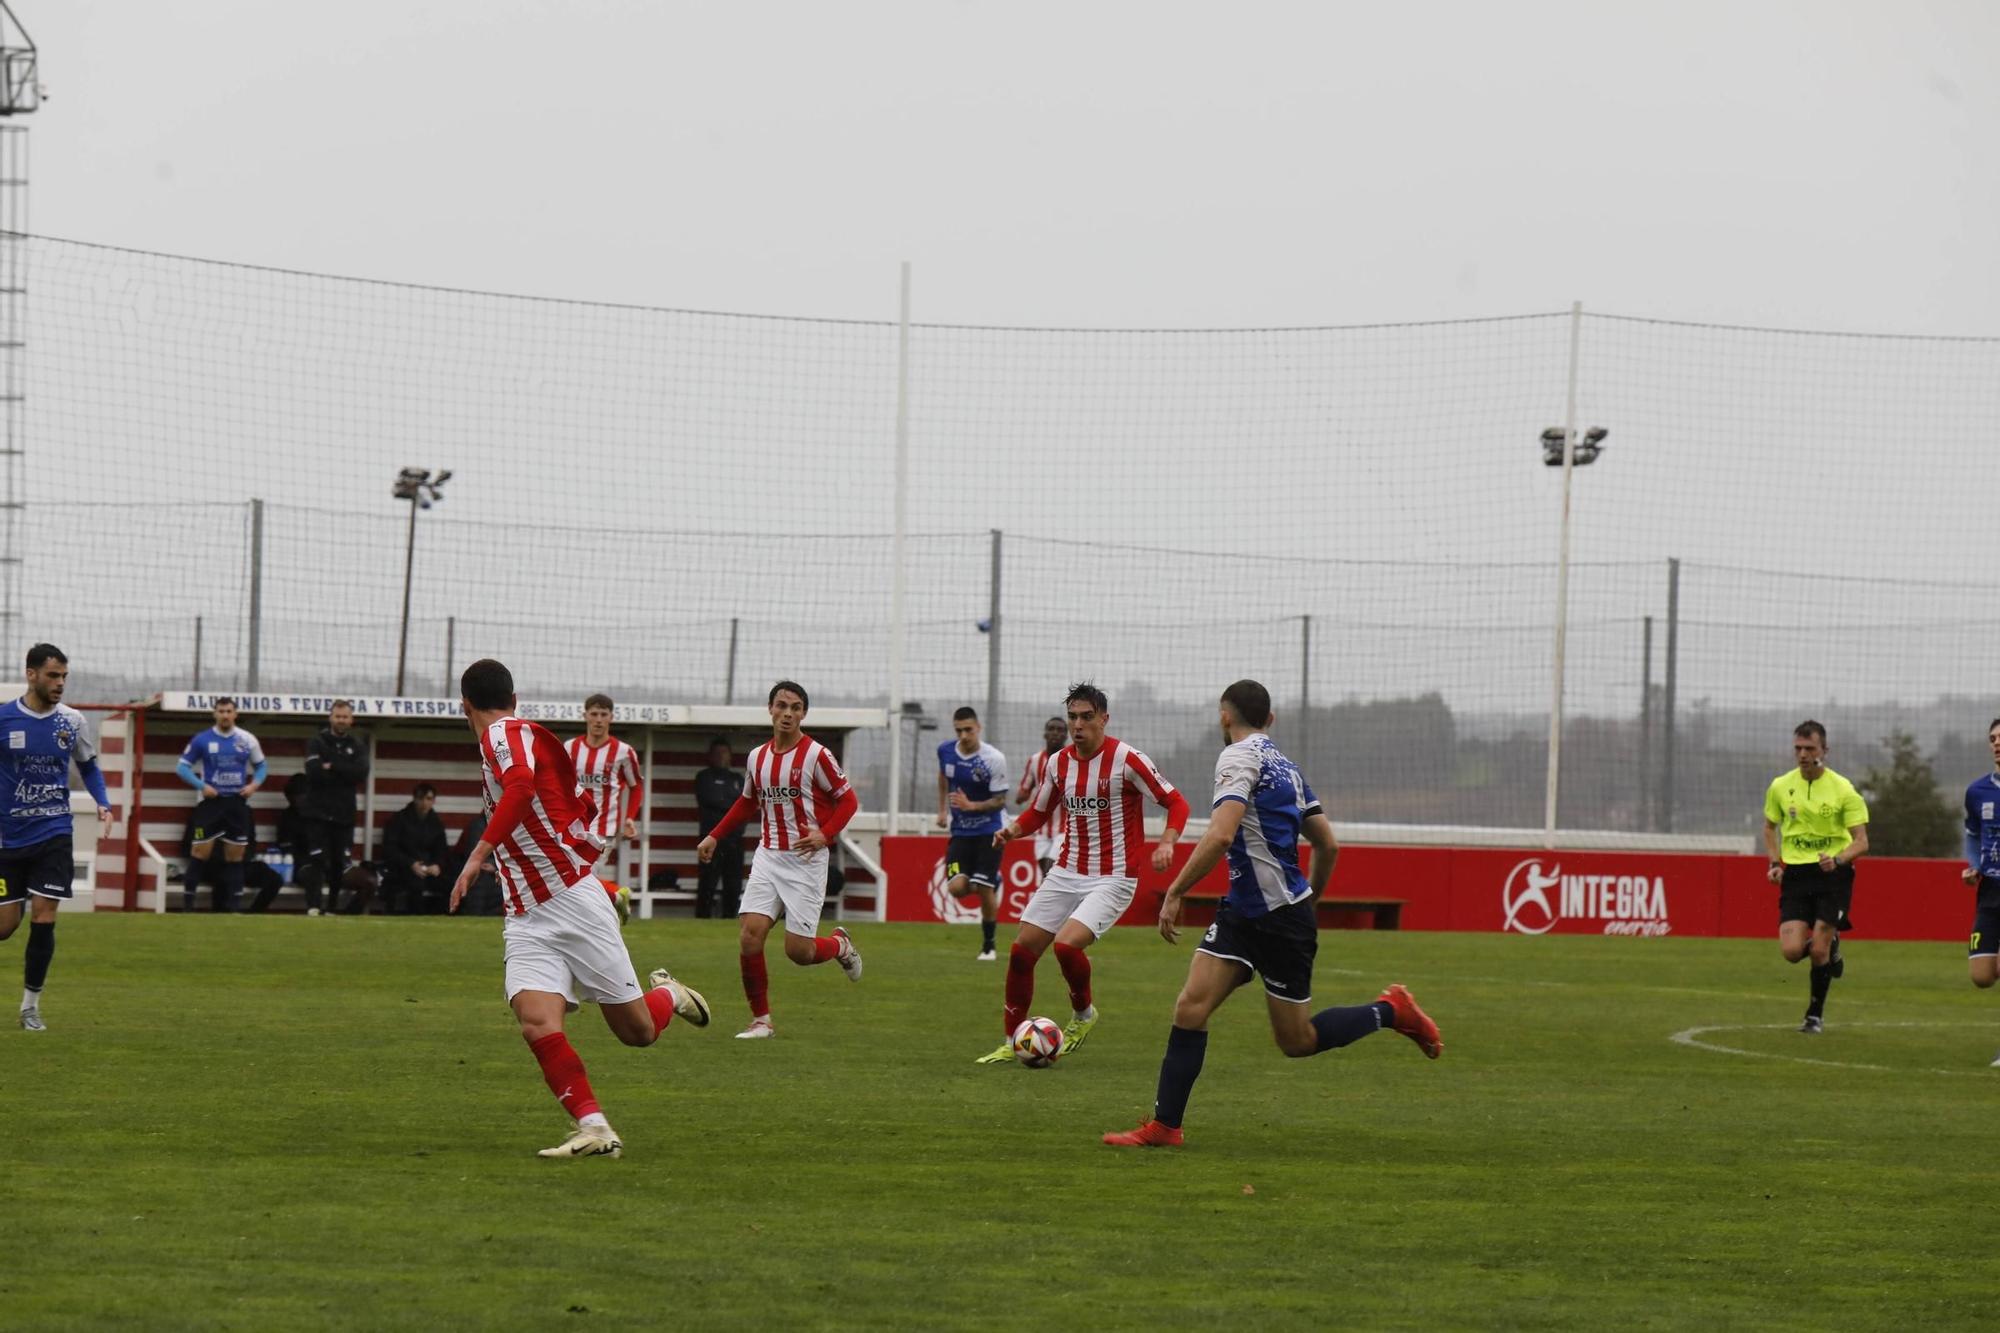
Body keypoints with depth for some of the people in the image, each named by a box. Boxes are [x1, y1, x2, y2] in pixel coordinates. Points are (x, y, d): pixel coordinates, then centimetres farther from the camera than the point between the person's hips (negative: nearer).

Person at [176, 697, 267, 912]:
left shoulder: (247, 740, 4)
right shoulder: (202, 739, -2)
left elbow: (261, 766, 15)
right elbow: (183, 767, 2)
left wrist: (254, 784, -4)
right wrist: (201, 785, -12)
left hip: (237, 803, 2)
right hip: (210, 801, -2)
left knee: (235, 854, 3)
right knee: (201, 851, -7)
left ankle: (231, 903, 9)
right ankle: (188, 900, -1)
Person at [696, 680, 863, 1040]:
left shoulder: (817, 755, -9)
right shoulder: (757, 757, 7)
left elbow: (848, 800, -4)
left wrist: (824, 834, -19)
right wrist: (714, 837, 20)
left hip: (806, 859, -4)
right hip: (768, 857, 4)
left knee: (798, 950, -7)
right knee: (749, 937, -10)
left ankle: (839, 944, 29)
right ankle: (761, 1020, 3)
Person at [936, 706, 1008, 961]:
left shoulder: (993, 759, -18)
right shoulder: (946, 751, -3)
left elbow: (1000, 801, -13)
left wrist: (971, 805, -28)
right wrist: (943, 810, 18)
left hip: (989, 831, -4)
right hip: (961, 831, 4)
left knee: (984, 890, -8)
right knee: (956, 887, -11)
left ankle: (988, 945, 11)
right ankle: (992, 882, 24)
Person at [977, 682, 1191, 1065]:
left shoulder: (1126, 760, -13)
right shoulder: (1059, 762, 5)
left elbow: (1176, 803, -9)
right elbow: (1038, 812, 18)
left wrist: (1166, 843, -26)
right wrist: (1013, 830, -3)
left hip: (1112, 879, -6)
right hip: (1066, 872, 6)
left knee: (1066, 944, -25)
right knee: (1022, 950, 1)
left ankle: (1083, 1014, 5)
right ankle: (1010, 1042, 14)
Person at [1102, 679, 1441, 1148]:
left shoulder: (1239, 757, -14)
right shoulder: (1286, 766, 13)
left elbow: (1220, 836, -27)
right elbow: (1328, 845, 17)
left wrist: (1175, 893, -22)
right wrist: (1308, 900, 31)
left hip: (1281, 919, -9)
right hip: (1242, 912, 9)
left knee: (1297, 1041, 3)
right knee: (1191, 1007, -3)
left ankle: (1391, 1011, 18)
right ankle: (1164, 1125, -6)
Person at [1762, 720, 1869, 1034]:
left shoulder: (1843, 790, -7)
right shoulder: (1780, 787, 3)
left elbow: (1861, 842, -7)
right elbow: (1770, 826, 20)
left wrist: (1838, 860, -26)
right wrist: (1775, 863, 4)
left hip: (1833, 875, -3)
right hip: (1795, 875, 3)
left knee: (1818, 951, -7)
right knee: (1791, 950, -12)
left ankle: (1816, 1014, 15)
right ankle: (1828, 948, 24)